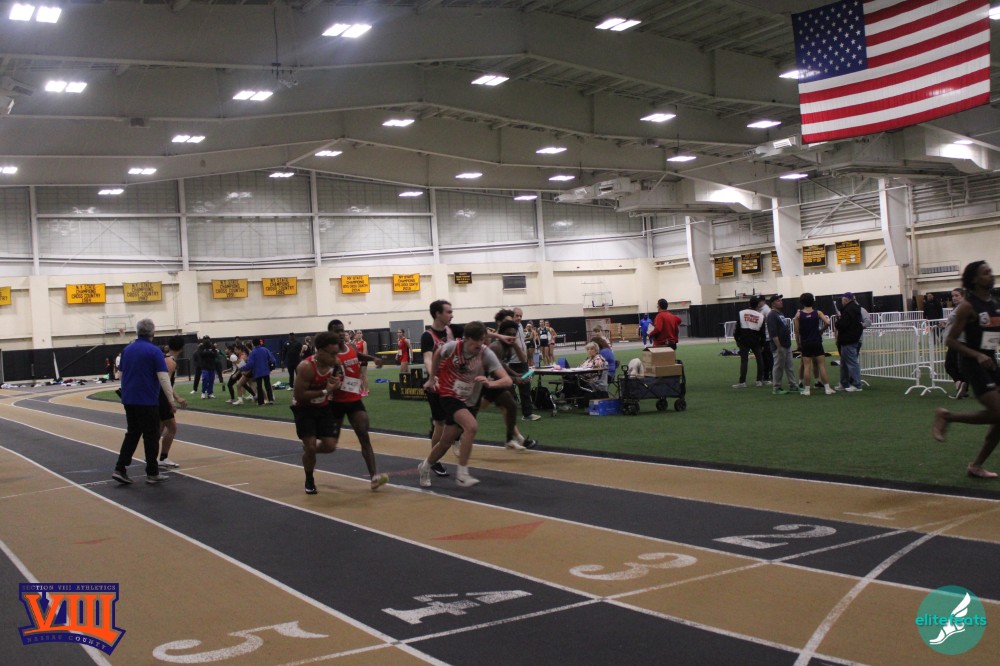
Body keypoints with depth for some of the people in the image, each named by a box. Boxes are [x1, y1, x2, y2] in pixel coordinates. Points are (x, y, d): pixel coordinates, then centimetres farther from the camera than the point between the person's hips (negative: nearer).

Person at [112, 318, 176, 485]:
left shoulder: (127, 350, 9)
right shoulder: (154, 351, -12)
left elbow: (121, 374, 17)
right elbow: (163, 377, -16)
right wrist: (171, 400, -11)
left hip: (129, 400, 6)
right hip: (147, 401, -6)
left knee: (132, 434, 14)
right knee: (151, 437, 2)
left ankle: (120, 469, 7)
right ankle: (152, 473, 7)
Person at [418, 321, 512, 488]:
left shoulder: (486, 354, -20)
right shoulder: (453, 347, -18)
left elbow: (507, 380, -28)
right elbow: (437, 353, 7)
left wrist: (490, 383, -48)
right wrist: (432, 379, 11)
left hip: (470, 401, 3)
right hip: (450, 396, -3)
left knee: (446, 442, 11)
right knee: (472, 426, -29)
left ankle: (425, 468, 40)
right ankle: (462, 474, -19)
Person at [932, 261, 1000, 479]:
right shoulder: (968, 306, -12)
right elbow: (950, 340, -14)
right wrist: (977, 355, -25)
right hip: (973, 362, -7)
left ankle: (976, 466, 14)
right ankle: (946, 416, 5)